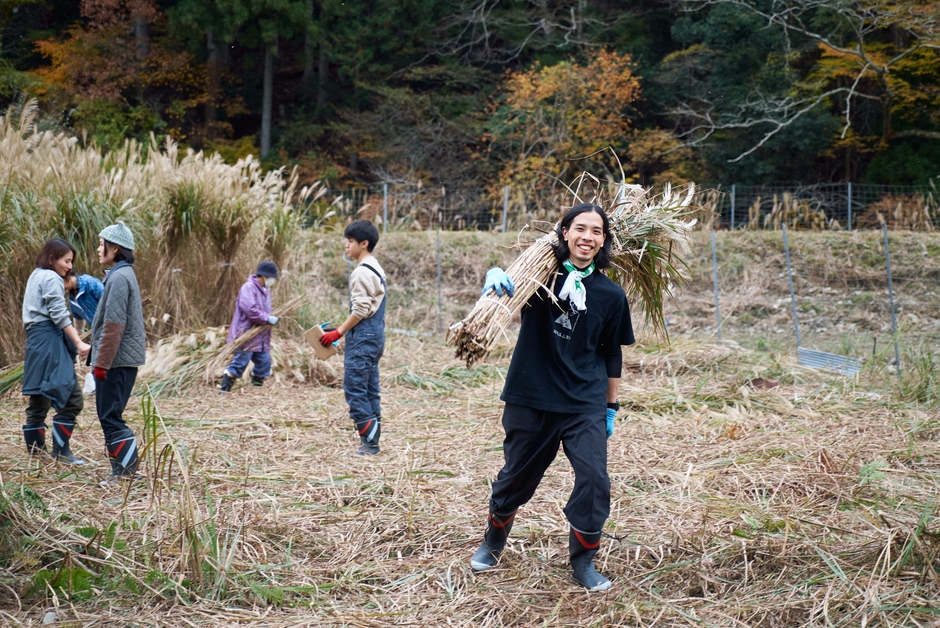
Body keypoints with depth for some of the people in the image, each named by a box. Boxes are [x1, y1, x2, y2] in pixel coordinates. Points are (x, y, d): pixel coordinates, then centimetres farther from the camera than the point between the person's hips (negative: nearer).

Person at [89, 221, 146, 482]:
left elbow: (114, 325, -20)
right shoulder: (124, 274, 16)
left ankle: (127, 472, -4)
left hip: (117, 360, -10)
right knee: (110, 418, 13)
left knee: (110, 417, -6)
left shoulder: (118, 278, -15)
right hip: (124, 359, 10)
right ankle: (121, 471, 15)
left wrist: (102, 362, -18)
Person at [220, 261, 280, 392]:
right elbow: (250, 309, -27)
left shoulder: (265, 290, 17)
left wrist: (272, 318, 5)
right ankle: (224, 390, -1)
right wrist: (268, 319, -22)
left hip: (261, 337, 9)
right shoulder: (249, 288, -14)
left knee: (264, 362, 8)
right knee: (240, 362, -8)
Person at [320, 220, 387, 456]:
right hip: (375, 334, 10)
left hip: (362, 337, -10)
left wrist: (338, 332, -11)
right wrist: (342, 329, 18)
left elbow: (360, 310, -18)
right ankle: (371, 443, 11)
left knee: (354, 388, -8)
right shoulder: (376, 269, 17)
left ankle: (369, 441, -9)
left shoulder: (362, 272, -14)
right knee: (370, 390, 10)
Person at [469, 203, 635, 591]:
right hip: (530, 399, 0)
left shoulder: (611, 295, 0)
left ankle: (582, 561, 8)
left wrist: (611, 407, 12)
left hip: (585, 405, 1)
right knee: (517, 478, 14)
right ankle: (493, 542, 42)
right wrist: (495, 275, -31)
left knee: (594, 480, -12)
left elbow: (612, 355, 8)